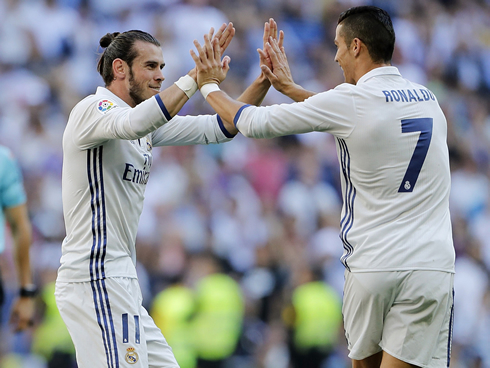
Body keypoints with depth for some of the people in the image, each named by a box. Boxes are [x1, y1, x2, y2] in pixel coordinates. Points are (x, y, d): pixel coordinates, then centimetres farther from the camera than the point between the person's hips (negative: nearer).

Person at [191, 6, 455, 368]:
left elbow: (255, 123, 3)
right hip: (430, 266, 2)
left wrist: (210, 86, 20)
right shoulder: (427, 98, 11)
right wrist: (290, 87, 38)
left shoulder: (349, 102, -6)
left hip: (370, 266, -2)